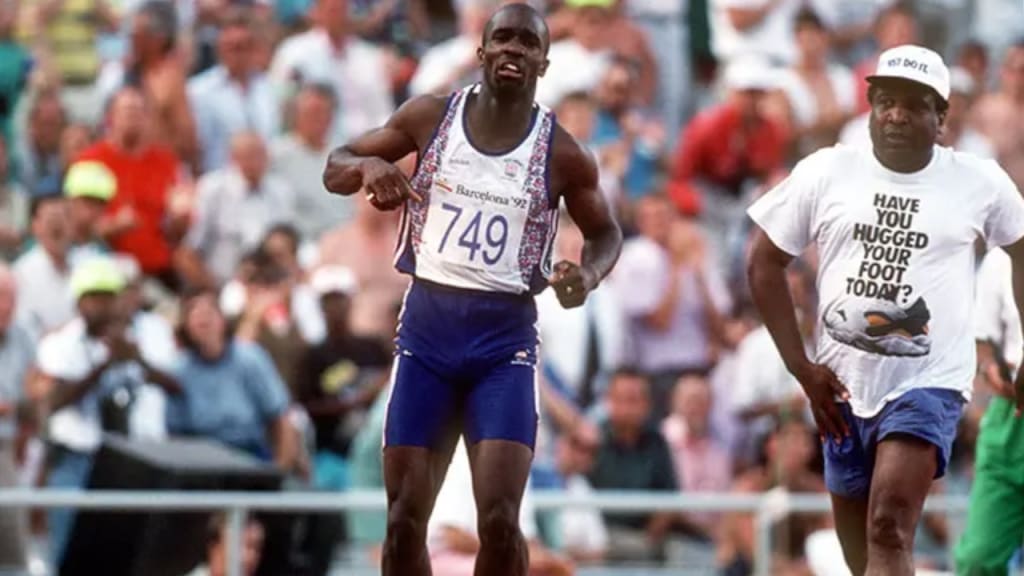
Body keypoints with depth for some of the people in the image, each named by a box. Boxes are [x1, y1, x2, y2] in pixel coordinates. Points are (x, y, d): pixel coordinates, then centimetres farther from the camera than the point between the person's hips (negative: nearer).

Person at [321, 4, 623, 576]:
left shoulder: (562, 153, -3)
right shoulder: (430, 117, 0)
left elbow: (607, 233, 12)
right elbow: (334, 169, 8)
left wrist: (587, 276, -11)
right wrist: (367, 166, -16)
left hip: (506, 336, -2)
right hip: (427, 325, 2)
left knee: (499, 520, -13)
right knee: (404, 521, 0)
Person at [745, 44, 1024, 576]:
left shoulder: (979, 182, -3)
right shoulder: (825, 172, 0)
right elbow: (765, 262, 6)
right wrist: (801, 368, 0)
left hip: (928, 381, -4)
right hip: (843, 386, 4)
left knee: (889, 532, -21)